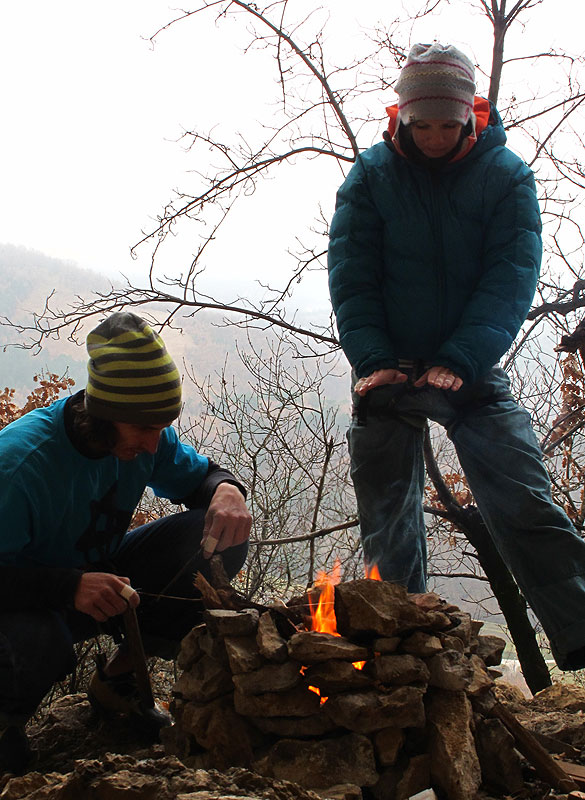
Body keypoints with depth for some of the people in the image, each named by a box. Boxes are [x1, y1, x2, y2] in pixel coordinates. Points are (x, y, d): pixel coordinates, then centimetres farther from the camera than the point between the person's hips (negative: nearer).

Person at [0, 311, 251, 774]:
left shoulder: (145, 437, -12)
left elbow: (200, 474, 3)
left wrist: (227, 491, -22)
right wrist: (72, 586, -46)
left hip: (105, 575, 6)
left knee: (221, 539, -15)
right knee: (37, 646, -43)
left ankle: (117, 679, 3)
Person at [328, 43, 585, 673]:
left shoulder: (507, 175, -2)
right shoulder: (370, 175, 1)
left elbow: (512, 277, -11)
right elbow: (350, 276, -5)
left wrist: (458, 361, -23)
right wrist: (374, 359, -19)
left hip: (471, 370, -1)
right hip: (387, 369, 2)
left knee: (526, 508, -10)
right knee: (388, 522, 6)